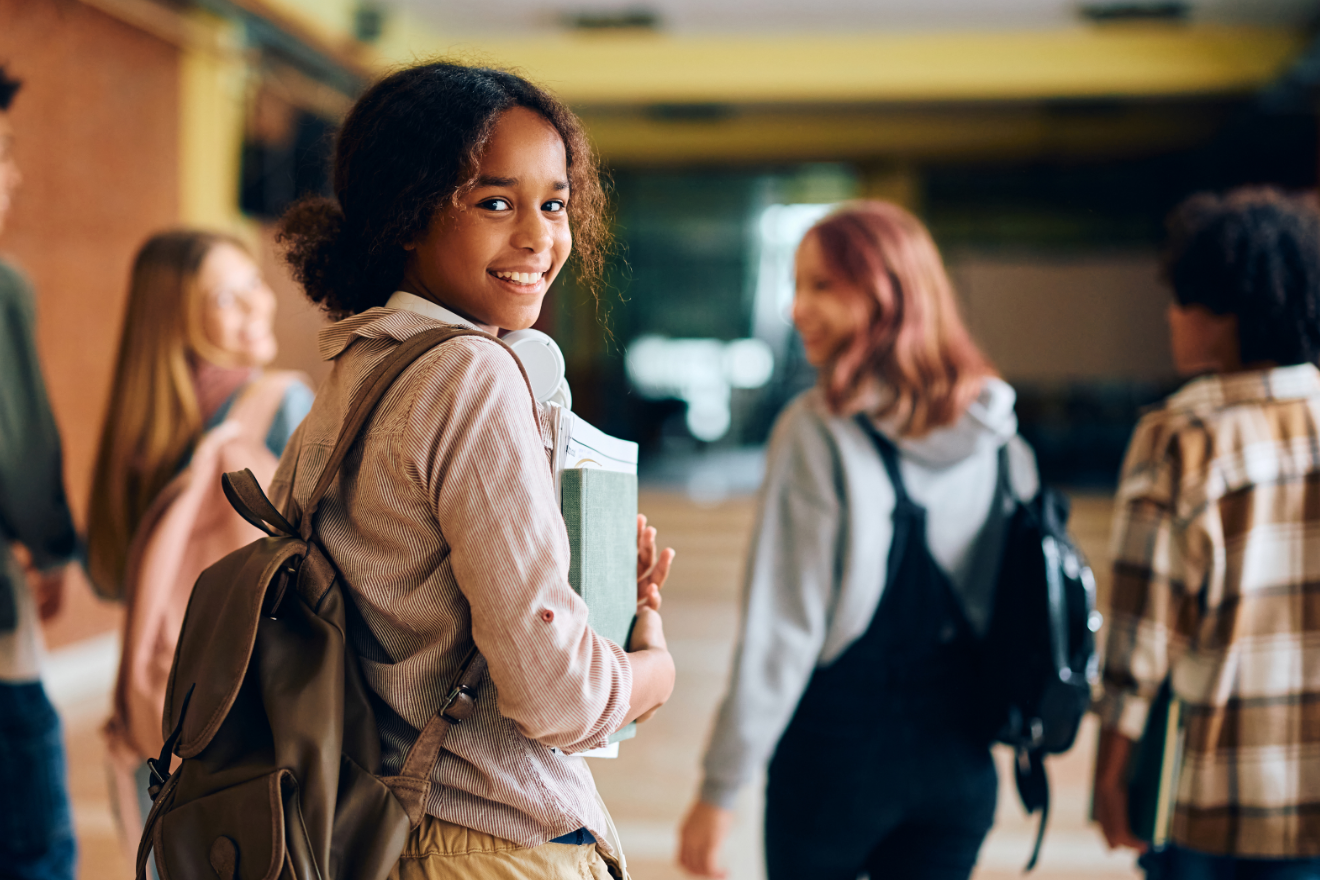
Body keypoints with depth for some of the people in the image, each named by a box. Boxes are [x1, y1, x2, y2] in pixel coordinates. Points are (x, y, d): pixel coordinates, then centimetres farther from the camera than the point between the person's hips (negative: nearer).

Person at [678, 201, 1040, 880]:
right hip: (961, 762, 5)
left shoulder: (818, 431, -17)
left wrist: (720, 787, -11)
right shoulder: (998, 430, 0)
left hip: (838, 749, -4)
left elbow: (781, 626, -17)